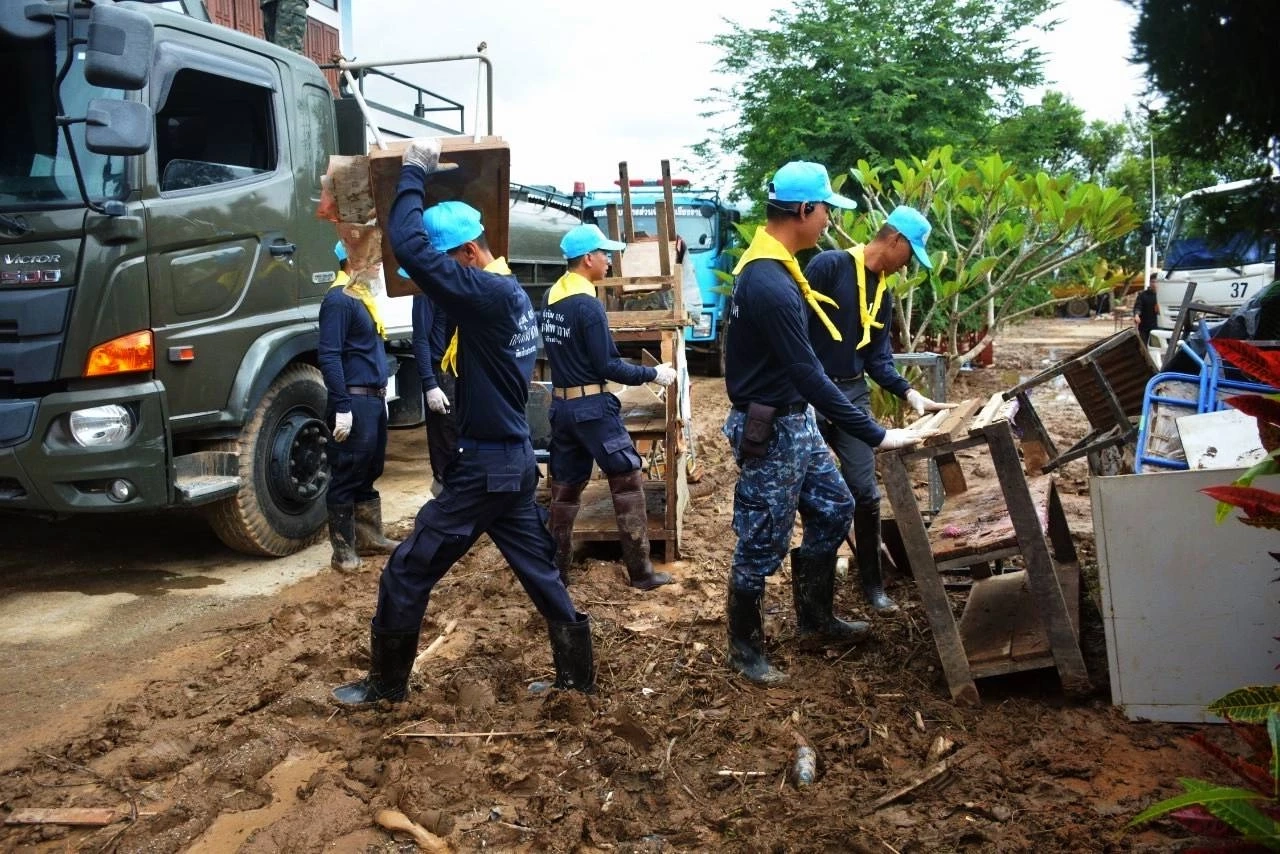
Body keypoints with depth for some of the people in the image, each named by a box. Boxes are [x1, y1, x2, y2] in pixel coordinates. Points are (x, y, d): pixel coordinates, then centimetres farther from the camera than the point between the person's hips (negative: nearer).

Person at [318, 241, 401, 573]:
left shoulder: (362, 297, 16)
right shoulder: (339, 300, -13)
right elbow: (329, 356, -19)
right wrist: (341, 407, -24)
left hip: (374, 398, 10)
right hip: (354, 401, -10)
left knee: (369, 472, 17)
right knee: (347, 477, -2)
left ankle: (369, 537, 27)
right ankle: (343, 549, 4)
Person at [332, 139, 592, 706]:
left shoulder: (490, 294, -20)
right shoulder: (512, 294, 10)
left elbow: (410, 249, -27)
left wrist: (414, 172, -16)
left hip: (484, 466, -10)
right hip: (512, 460, 10)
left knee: (406, 574, 3)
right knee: (539, 570, 16)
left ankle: (386, 684, 17)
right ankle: (576, 675, 24)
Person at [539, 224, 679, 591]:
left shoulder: (550, 298, 6)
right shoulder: (587, 304, -17)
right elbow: (608, 366, -17)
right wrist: (652, 374, -9)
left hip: (561, 404, 8)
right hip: (592, 406, -8)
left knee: (565, 486, 13)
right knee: (628, 479, 1)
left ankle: (557, 568, 18)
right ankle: (640, 570, 4)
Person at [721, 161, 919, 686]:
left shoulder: (769, 264, 5)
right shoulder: (769, 285, -27)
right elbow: (808, 375, -28)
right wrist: (875, 436, -24)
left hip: (797, 420, 10)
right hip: (769, 431, -10)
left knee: (833, 509, 19)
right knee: (762, 545, 3)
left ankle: (814, 618, 34)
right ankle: (745, 649, 21)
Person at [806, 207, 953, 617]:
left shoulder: (884, 294, 12)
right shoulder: (829, 265, -11)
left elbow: (878, 357, 10)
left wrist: (909, 392, -5)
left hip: (854, 394, 6)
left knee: (865, 493, 5)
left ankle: (872, 583, 18)